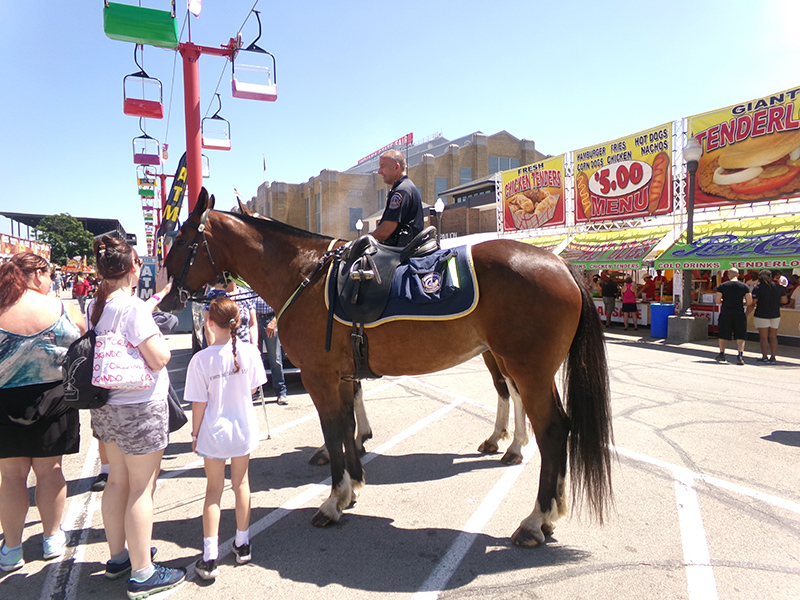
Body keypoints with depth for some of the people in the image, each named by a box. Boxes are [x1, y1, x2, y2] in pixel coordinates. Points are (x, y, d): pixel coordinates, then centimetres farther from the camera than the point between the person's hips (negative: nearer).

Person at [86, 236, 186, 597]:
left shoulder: (93, 307, 4)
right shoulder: (134, 308, -20)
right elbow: (159, 359, -23)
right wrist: (161, 340, -1)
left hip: (106, 408, 8)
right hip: (140, 409, -8)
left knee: (117, 481, 20)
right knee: (141, 489, 3)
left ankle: (118, 557, 36)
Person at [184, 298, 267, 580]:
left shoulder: (201, 359, -19)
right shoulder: (250, 352, -13)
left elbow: (199, 404, -12)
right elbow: (253, 388, 0)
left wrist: (195, 434, 1)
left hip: (214, 433, -2)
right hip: (244, 429, 2)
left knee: (213, 490, 13)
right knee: (241, 484, 18)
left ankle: (209, 558, 16)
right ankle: (243, 544, 32)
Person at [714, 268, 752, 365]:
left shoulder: (722, 286, -3)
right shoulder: (744, 286, -1)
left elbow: (717, 300, -6)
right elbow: (749, 302, -3)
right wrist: (742, 303, 17)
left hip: (725, 313, 0)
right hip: (739, 314, 0)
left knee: (723, 335, 13)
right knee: (740, 336, 2)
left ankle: (721, 354, 22)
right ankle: (740, 355, -12)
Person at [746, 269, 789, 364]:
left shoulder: (757, 288, -10)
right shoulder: (779, 287, 1)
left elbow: (752, 304, -13)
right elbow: (785, 300, 7)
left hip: (761, 315, -3)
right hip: (775, 315, 4)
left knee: (763, 337, 3)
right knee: (773, 336, 11)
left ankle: (764, 357, 6)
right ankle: (773, 357, 10)